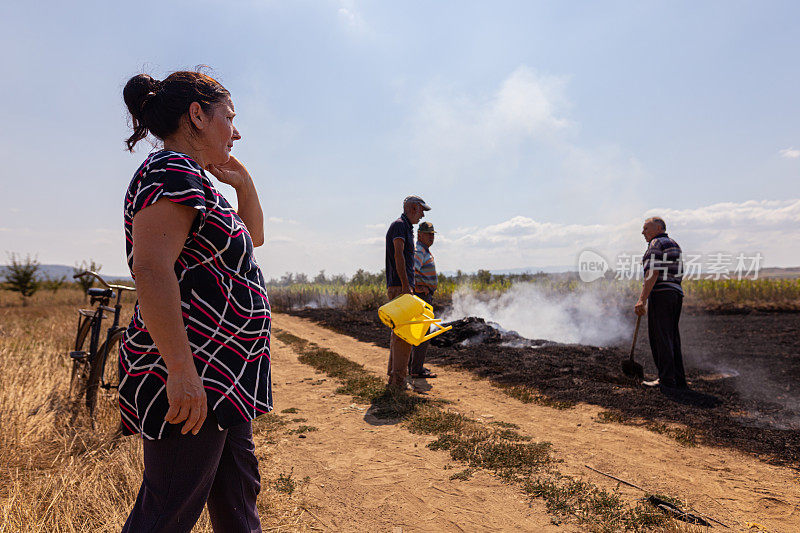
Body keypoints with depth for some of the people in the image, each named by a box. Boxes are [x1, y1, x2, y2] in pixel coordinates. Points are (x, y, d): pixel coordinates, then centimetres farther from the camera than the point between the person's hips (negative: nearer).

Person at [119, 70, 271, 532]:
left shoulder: (195, 182, 19)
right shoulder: (173, 170, -13)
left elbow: (253, 235, 28)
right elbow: (151, 269, -26)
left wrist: (244, 181, 16)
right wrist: (181, 370, -28)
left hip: (222, 379, 10)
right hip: (190, 379, -10)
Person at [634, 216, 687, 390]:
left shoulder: (656, 244, -7)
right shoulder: (674, 245, 22)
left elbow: (653, 273, -17)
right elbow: (677, 274, 20)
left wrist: (642, 300, -20)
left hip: (660, 293, -9)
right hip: (676, 292, 9)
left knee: (660, 337, -6)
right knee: (672, 338, 12)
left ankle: (666, 380, -4)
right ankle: (679, 380, 15)